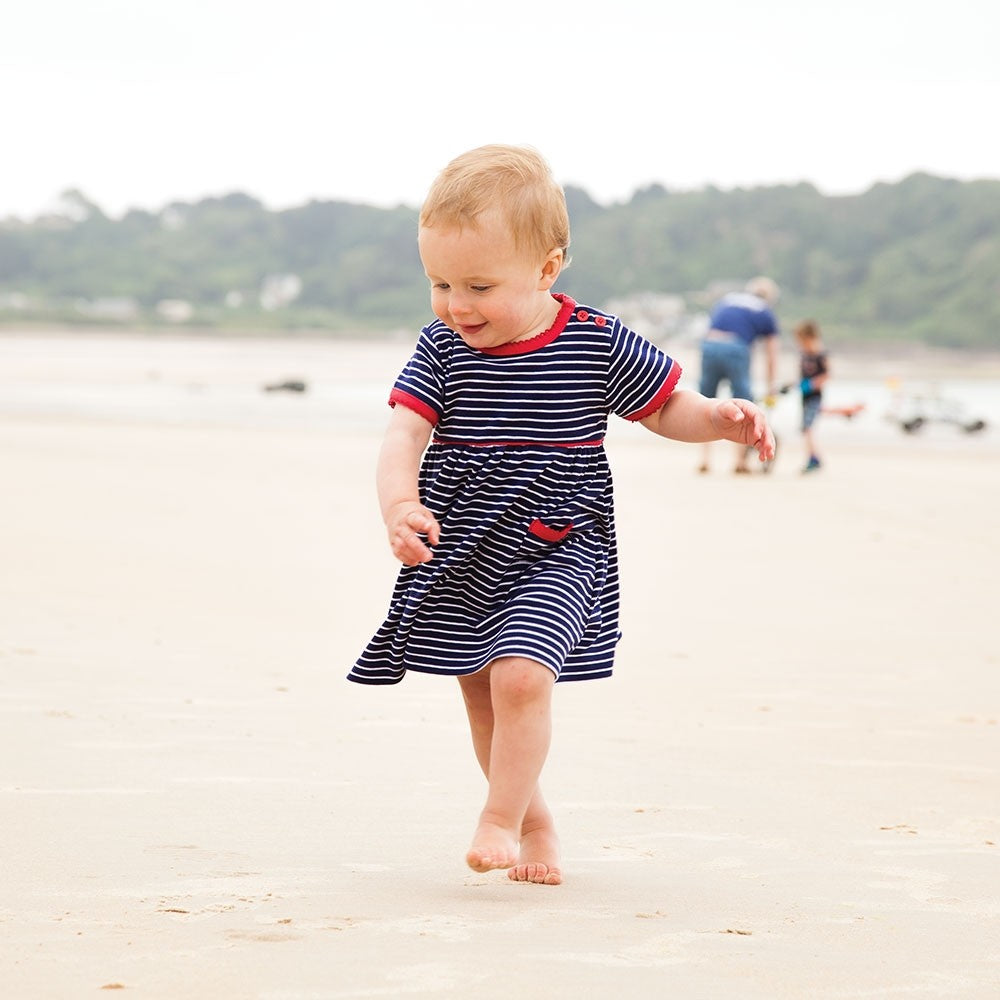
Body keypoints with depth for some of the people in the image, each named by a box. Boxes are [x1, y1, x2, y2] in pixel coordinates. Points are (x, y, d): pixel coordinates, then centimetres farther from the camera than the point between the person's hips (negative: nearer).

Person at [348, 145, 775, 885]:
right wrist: (399, 503, -34)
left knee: (520, 675, -23)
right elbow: (403, 434, -15)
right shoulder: (441, 348, -6)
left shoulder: (600, 345, -10)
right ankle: (535, 822, 33)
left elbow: (665, 409, 3)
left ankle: (500, 822, -6)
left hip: (557, 550, -4)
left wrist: (720, 420, -18)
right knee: (481, 694, 13)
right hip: (460, 551, 4)